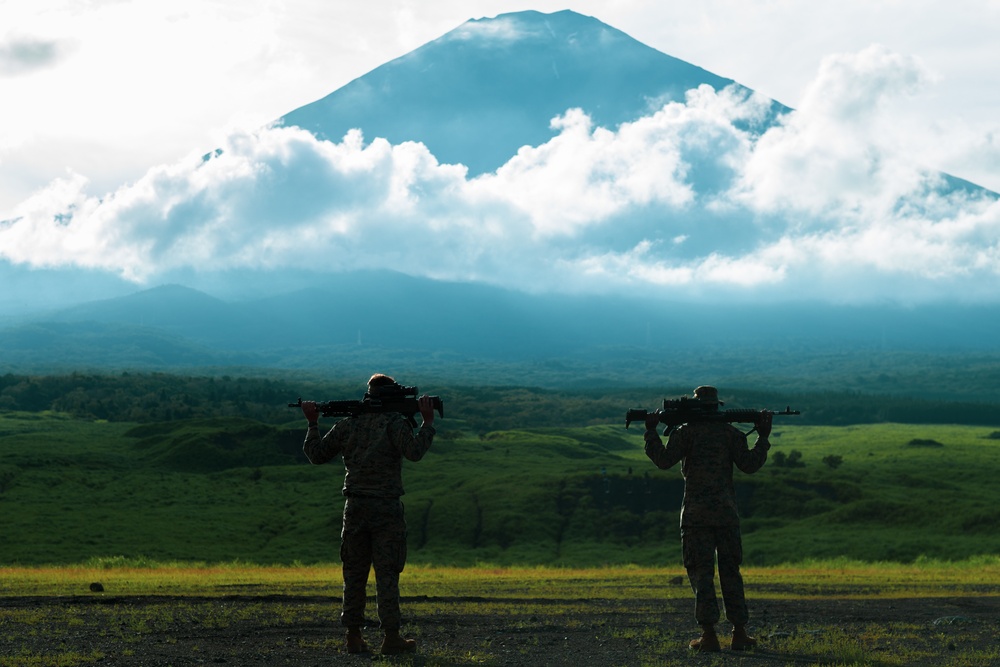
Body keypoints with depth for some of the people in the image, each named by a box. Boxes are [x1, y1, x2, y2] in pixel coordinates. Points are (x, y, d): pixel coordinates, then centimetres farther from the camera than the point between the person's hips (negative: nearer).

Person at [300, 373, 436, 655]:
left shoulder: (347, 424, 7)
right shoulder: (394, 422, -8)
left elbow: (316, 454, 12)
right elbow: (414, 451, -21)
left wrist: (313, 423, 23)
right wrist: (427, 421, -13)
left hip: (355, 507, 4)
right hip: (386, 508, -4)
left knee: (354, 572, 10)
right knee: (387, 574, -2)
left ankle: (354, 636, 10)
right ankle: (391, 637, -4)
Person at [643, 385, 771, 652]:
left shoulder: (686, 432, -2)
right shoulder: (731, 433, 5)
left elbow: (664, 460, -9)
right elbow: (749, 464, 1)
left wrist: (651, 431, 2)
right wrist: (763, 438, 12)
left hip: (696, 512, -2)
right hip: (726, 512, 2)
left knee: (701, 571, 0)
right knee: (730, 571, 10)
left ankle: (709, 634, -8)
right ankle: (739, 633, 8)